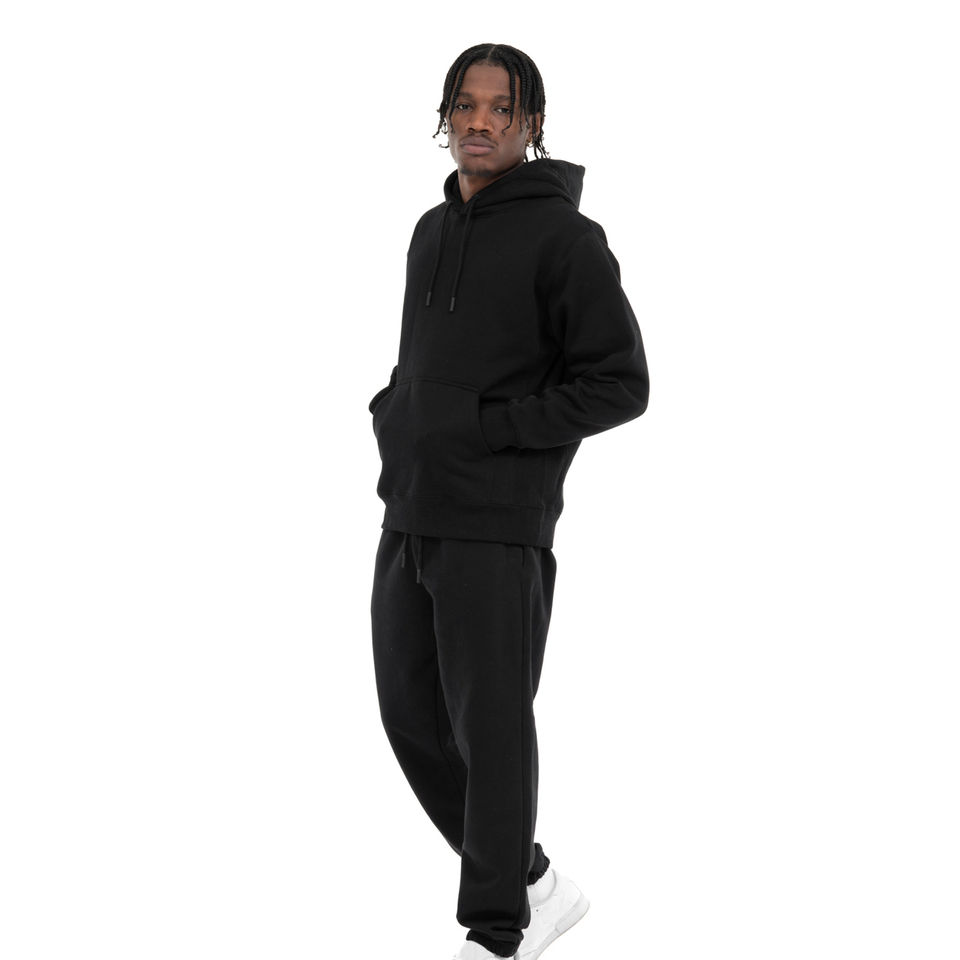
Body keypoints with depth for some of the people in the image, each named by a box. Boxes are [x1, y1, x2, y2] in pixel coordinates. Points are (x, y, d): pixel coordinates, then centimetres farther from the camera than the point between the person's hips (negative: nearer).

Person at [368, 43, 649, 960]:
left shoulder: (564, 236, -8)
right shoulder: (433, 232, 14)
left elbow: (620, 384, -11)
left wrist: (490, 430, -16)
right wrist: (394, 417, 5)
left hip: (499, 523, -7)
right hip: (409, 519, 8)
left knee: (488, 729, -2)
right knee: (413, 720, 9)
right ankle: (534, 886, 25)